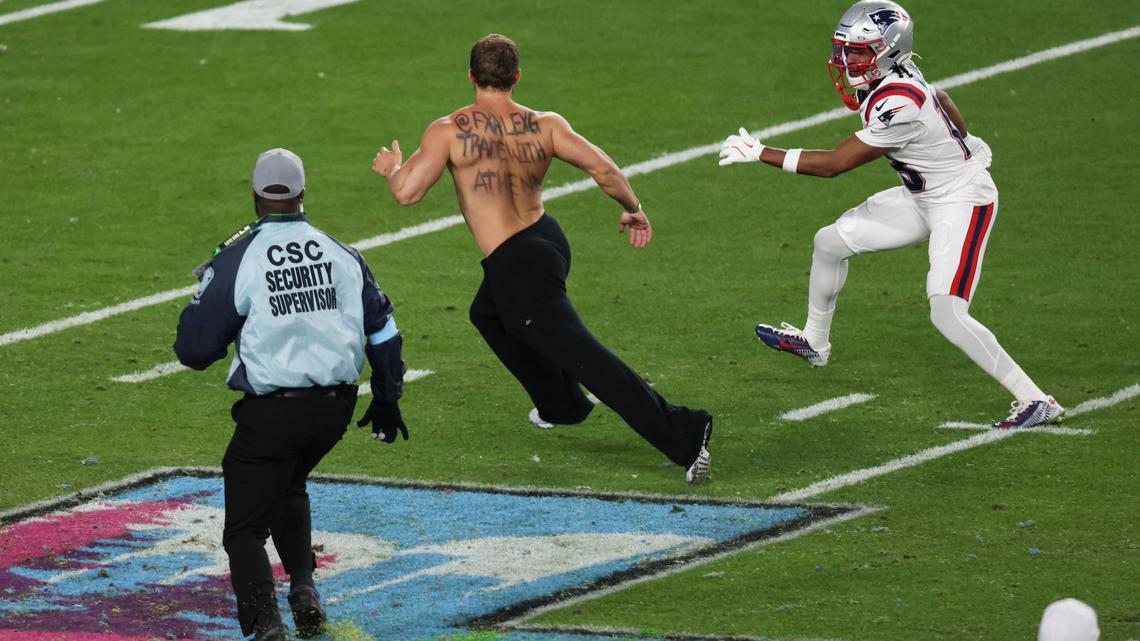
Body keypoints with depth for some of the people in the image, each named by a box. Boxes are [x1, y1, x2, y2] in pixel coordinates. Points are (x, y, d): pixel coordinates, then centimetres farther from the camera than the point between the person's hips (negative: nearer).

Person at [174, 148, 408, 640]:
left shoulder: (235, 262, -7)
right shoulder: (342, 256, 5)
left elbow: (194, 349, -6)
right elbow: (382, 328, 12)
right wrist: (386, 398, 25)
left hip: (270, 412, -5)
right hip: (335, 408, 5)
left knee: (246, 528, 3)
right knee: (288, 488, 32)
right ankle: (303, 586, 15)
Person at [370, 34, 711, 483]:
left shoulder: (449, 132, -14)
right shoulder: (546, 126, -4)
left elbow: (406, 193, -16)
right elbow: (603, 168, -12)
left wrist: (391, 168, 8)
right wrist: (632, 209, 7)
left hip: (517, 267, -7)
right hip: (548, 239, 7)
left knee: (585, 359, -9)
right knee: (488, 315, 35)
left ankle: (682, 434, -18)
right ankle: (560, 404, 47)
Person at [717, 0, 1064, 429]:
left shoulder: (898, 105, -32)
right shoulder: (895, 74, -6)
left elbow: (834, 164, -26)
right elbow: (943, 101, 15)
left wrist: (760, 154, -23)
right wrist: (959, 146, 35)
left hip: (963, 202, -10)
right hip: (923, 198, 10)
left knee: (947, 314, -20)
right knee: (831, 241, 14)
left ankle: (1037, 402, -13)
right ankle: (814, 343, 37)